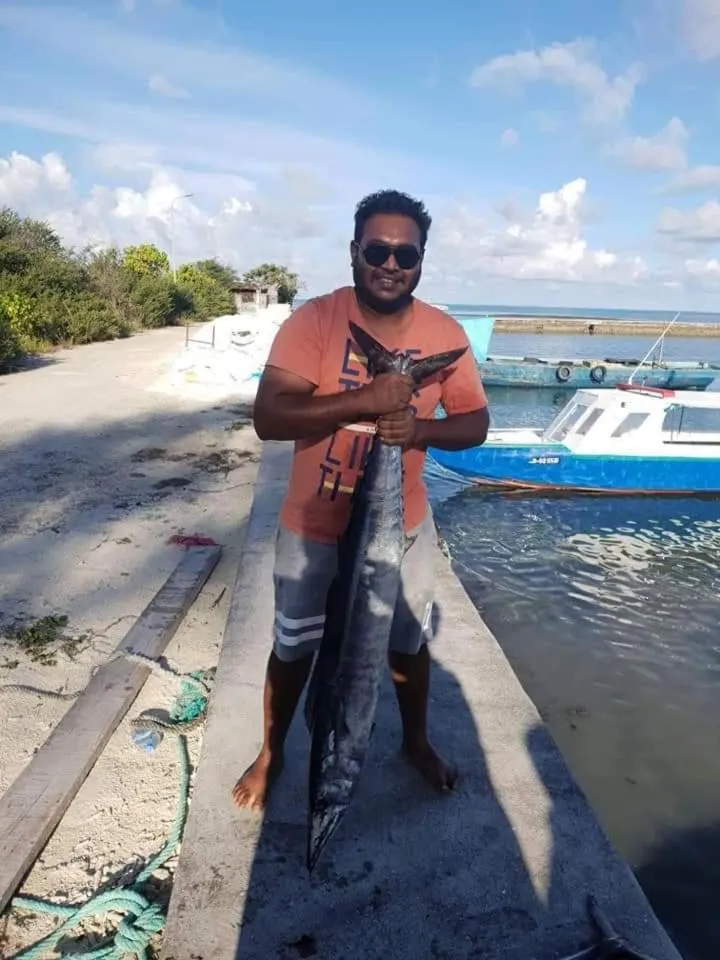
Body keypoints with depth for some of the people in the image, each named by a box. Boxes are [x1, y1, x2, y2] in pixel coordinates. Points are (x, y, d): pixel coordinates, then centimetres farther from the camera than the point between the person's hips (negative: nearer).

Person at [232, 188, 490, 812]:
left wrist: (421, 429, -24)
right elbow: (268, 417, -23)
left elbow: (476, 422, -3)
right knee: (293, 648, 17)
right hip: (314, 528, -2)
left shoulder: (445, 333, -7)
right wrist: (362, 400, -34)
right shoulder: (313, 320, -16)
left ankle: (416, 740, 50)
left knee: (409, 643, 21)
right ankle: (271, 754, 43)